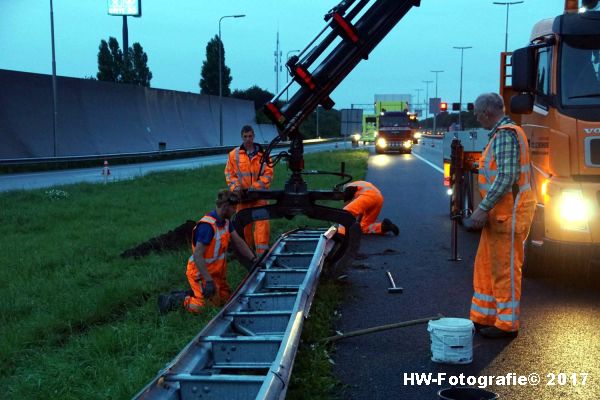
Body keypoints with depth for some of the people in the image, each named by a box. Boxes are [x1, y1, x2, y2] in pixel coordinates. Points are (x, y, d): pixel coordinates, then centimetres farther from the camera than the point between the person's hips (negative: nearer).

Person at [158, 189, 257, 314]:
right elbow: (197, 256, -31)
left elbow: (238, 242, 11)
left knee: (225, 298, 13)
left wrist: (253, 259, 1)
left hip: (216, 271, 9)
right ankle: (172, 299, 5)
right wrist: (209, 281, -34)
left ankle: (193, 293, 23)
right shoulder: (207, 226, -28)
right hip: (200, 271, -9)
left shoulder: (225, 221, 2)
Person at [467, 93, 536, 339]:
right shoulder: (502, 133, 17)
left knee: (505, 270, -2)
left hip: (509, 212, -11)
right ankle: (483, 318, 22)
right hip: (500, 213, 11)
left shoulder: (505, 134, -16)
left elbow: (507, 177, -24)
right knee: (485, 266, 14)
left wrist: (484, 208, -22)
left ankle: (507, 324, 8)